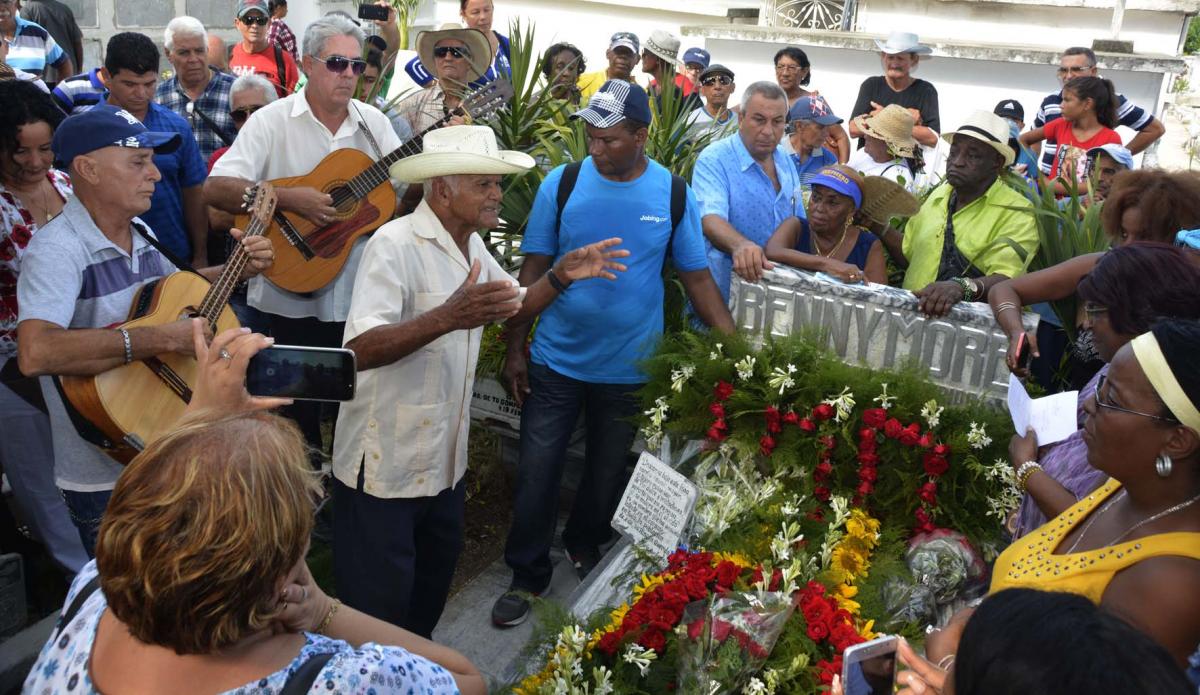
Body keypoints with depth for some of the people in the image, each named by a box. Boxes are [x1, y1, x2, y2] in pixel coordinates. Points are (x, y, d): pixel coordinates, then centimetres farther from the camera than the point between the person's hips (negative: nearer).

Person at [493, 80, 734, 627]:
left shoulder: (674, 194, -5)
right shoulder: (562, 183, -6)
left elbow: (696, 277, 0)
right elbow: (533, 270, -2)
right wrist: (515, 349, -3)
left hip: (629, 366, 1)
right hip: (555, 360, 0)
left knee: (607, 471, 17)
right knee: (537, 471, 4)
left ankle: (585, 548, 43)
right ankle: (527, 575, 23)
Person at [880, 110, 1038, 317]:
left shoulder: (1016, 213, -7)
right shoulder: (937, 195, 11)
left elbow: (1006, 280, -20)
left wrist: (962, 287, -38)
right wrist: (882, 228, 5)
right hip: (910, 310, 5)